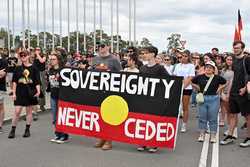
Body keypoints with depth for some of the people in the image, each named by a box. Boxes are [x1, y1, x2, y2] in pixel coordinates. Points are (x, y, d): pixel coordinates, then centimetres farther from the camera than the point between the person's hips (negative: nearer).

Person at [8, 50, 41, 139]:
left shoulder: (34, 68, 0)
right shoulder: (18, 69, 5)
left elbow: (37, 82, -1)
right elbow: (14, 82, 5)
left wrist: (38, 91, -14)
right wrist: (14, 93, 0)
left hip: (30, 93, 0)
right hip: (20, 93, 1)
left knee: (29, 111, 9)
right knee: (17, 111, -2)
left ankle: (27, 130, 20)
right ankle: (13, 130, 8)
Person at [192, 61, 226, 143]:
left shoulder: (217, 78, -2)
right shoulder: (200, 77, 0)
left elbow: (225, 83, 13)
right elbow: (192, 82, 15)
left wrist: (219, 89, 4)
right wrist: (198, 89, 8)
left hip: (214, 99, -1)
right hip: (202, 99, 1)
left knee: (213, 119, 4)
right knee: (202, 118, 8)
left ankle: (213, 136, 14)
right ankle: (202, 135, 19)